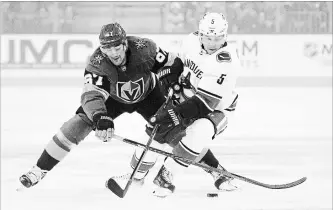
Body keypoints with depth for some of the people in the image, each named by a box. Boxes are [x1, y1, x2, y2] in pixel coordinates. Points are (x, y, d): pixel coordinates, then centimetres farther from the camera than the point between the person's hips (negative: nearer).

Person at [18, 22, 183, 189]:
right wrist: (101, 118, -64)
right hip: (112, 97, -1)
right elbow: (91, 95, -47)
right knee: (81, 121, -19)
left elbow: (173, 65, -17)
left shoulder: (144, 48, -33)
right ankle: (40, 169, -12)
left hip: (147, 94, 2)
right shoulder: (97, 63, -35)